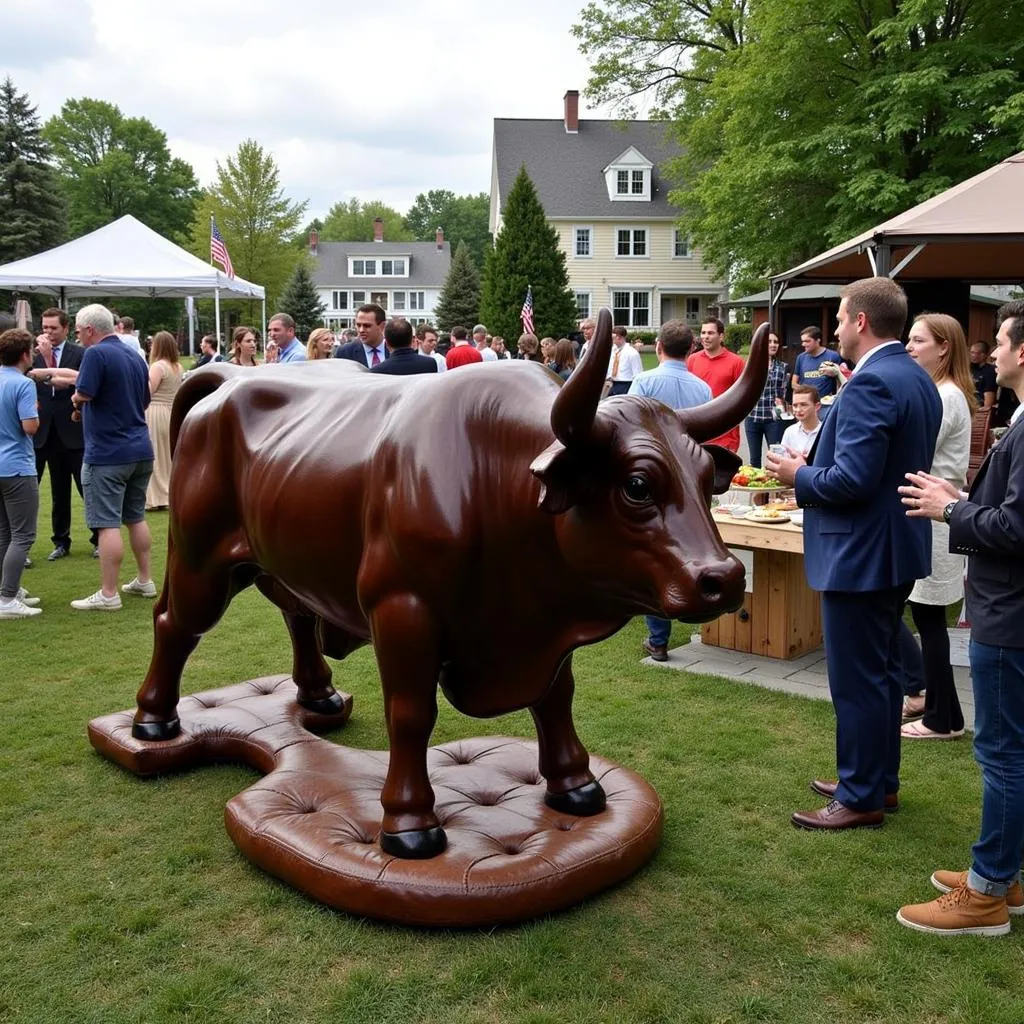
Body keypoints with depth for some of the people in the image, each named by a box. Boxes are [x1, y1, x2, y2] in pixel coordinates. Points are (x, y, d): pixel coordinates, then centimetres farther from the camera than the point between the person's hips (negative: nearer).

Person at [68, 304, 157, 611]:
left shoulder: (96, 354, -12)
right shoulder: (134, 356, 13)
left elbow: (82, 394, -18)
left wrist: (75, 400, 2)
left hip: (107, 454, -8)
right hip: (140, 450, 8)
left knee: (107, 524, -4)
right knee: (136, 518, 17)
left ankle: (108, 594, -1)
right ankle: (145, 581, 24)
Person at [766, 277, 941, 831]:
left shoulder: (870, 384, -21)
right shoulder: (918, 379, 10)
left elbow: (852, 478, -28)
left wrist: (799, 475, -10)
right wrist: (814, 467, 12)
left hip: (861, 553, -11)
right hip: (896, 549, 11)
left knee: (857, 681, 1)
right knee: (882, 671, 19)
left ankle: (860, 798, 12)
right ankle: (879, 779, 33)